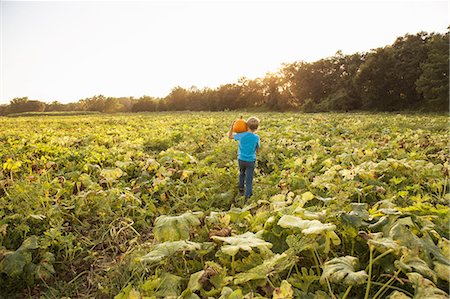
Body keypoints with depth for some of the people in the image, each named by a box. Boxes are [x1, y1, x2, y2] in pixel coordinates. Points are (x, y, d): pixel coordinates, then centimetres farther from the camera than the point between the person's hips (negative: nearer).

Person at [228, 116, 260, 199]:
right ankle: (247, 196, 10)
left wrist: (232, 126, 7)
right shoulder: (256, 137, -12)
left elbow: (230, 136, 6)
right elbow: (257, 149, 2)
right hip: (250, 161, -2)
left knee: (242, 174, 29)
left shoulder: (241, 135, -11)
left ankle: (241, 190, 41)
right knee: (249, 180, 5)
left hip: (241, 159, 3)